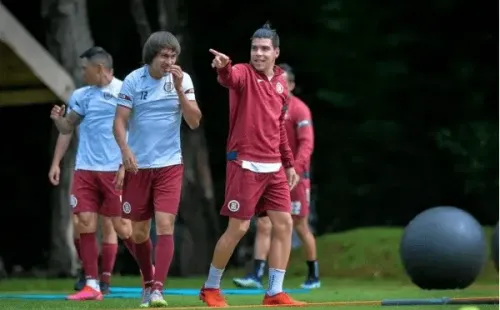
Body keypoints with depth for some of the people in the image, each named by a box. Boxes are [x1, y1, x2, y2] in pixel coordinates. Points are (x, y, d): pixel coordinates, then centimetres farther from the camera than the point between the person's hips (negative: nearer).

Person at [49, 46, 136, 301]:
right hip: (85, 169, 5)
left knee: (122, 226, -3)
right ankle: (92, 284, 2)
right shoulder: (81, 96, 10)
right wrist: (58, 119, -6)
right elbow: (67, 128, 15)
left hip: (115, 170, -5)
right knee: (85, 223, -3)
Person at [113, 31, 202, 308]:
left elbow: (194, 122, -8)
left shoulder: (182, 79, -2)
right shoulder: (133, 80, -5)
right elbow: (120, 121, -6)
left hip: (169, 165, -1)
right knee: (138, 232, 8)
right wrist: (125, 148, -23)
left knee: (165, 225, -15)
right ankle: (148, 282, 31)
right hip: (137, 166, 1)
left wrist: (179, 88, -19)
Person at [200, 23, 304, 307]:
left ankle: (275, 292, 7)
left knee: (284, 224, 1)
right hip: (245, 165, -6)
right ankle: (211, 288, 13)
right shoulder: (244, 74, -7)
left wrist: (289, 164, 21)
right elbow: (230, 78, -34)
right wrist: (223, 68, -57)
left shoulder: (281, 83, 12)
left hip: (273, 167, 6)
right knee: (238, 228, -4)